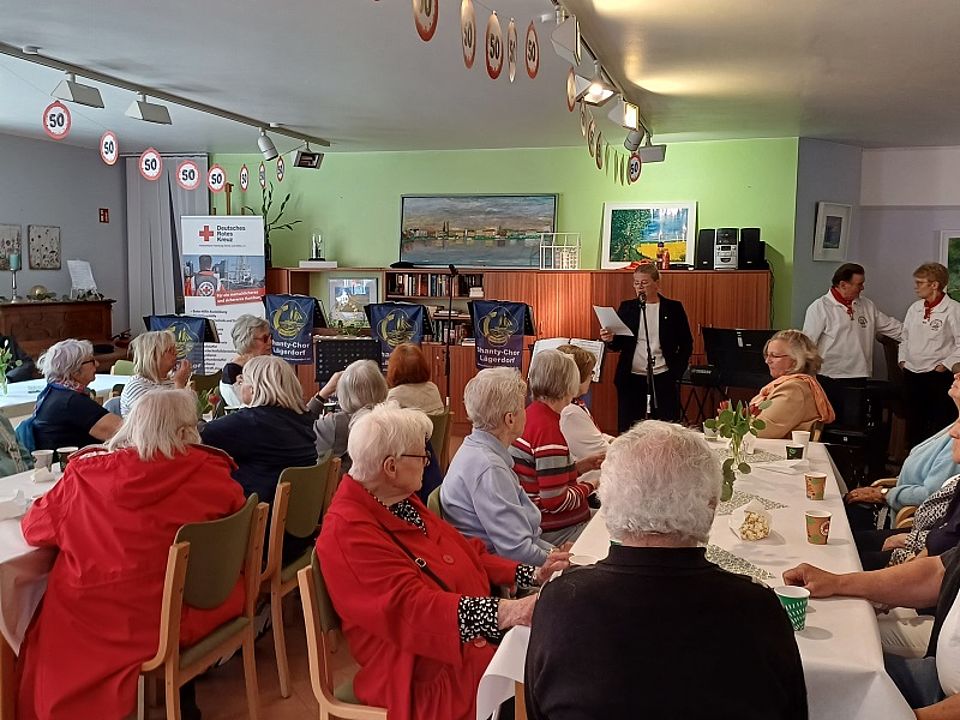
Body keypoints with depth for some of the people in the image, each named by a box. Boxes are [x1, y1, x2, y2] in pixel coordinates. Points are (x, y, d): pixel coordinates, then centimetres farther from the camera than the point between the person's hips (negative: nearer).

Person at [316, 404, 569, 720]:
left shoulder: (403, 503, 12)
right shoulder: (348, 532, -18)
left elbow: (467, 553, 16)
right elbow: (410, 606, -28)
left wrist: (534, 575, 3)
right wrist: (507, 611, -36)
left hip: (477, 637, 9)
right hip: (426, 675, -9)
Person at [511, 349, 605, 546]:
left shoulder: (531, 414, 8)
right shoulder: (548, 428, -22)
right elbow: (556, 501, -23)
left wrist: (581, 466, 11)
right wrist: (590, 486, -6)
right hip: (555, 531, -10)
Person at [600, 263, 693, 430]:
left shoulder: (673, 308, 4)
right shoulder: (627, 307, 9)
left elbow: (686, 344, 7)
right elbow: (618, 345, 10)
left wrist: (676, 373, -2)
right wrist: (610, 339, -13)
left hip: (663, 379, -2)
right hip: (631, 379, 2)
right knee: (627, 430, 3)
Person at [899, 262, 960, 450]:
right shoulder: (915, 308, 10)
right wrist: (903, 359, 10)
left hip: (938, 376, -7)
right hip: (912, 374, 7)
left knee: (938, 427, -3)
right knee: (913, 425, 13)